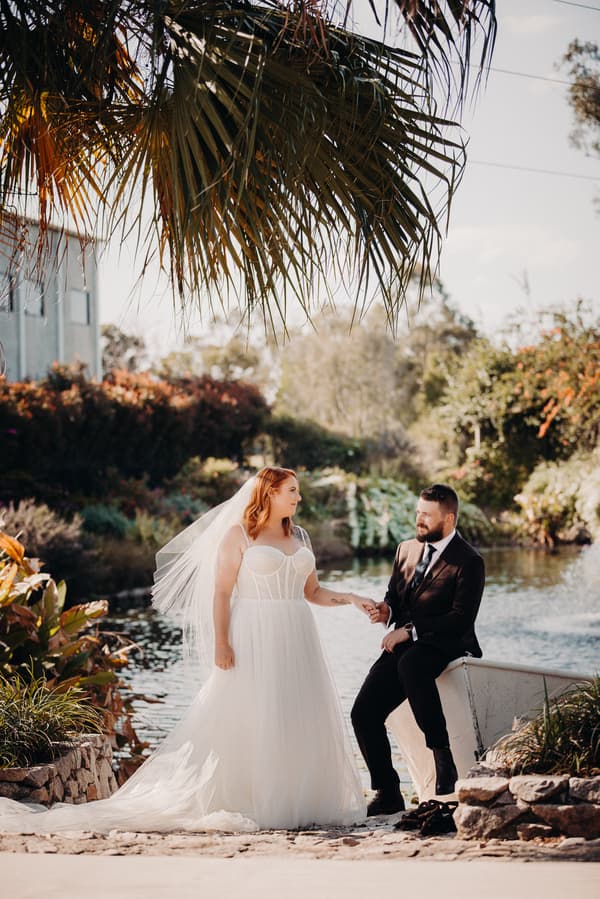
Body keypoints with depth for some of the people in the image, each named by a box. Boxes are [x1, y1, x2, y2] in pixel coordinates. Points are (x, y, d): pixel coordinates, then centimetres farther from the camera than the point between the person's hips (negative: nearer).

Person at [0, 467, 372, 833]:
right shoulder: (238, 534, -2)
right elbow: (221, 591, -7)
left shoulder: (299, 537, 14)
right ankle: (233, 803, 0)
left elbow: (313, 591, 16)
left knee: (298, 720, 5)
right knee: (243, 719, -5)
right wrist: (221, 643, -15)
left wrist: (352, 598, 2)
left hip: (296, 639, 6)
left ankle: (294, 802, 11)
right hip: (254, 638, -6)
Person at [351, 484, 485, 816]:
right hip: (403, 646, 7)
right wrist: (386, 610, -1)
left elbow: (461, 619, -15)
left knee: (410, 663, -41)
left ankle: (442, 754, -30)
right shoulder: (406, 549, 14)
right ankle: (387, 794, 2)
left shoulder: (468, 562, -8)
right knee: (363, 712, -10)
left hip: (444, 647, -7)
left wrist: (410, 630, -19)